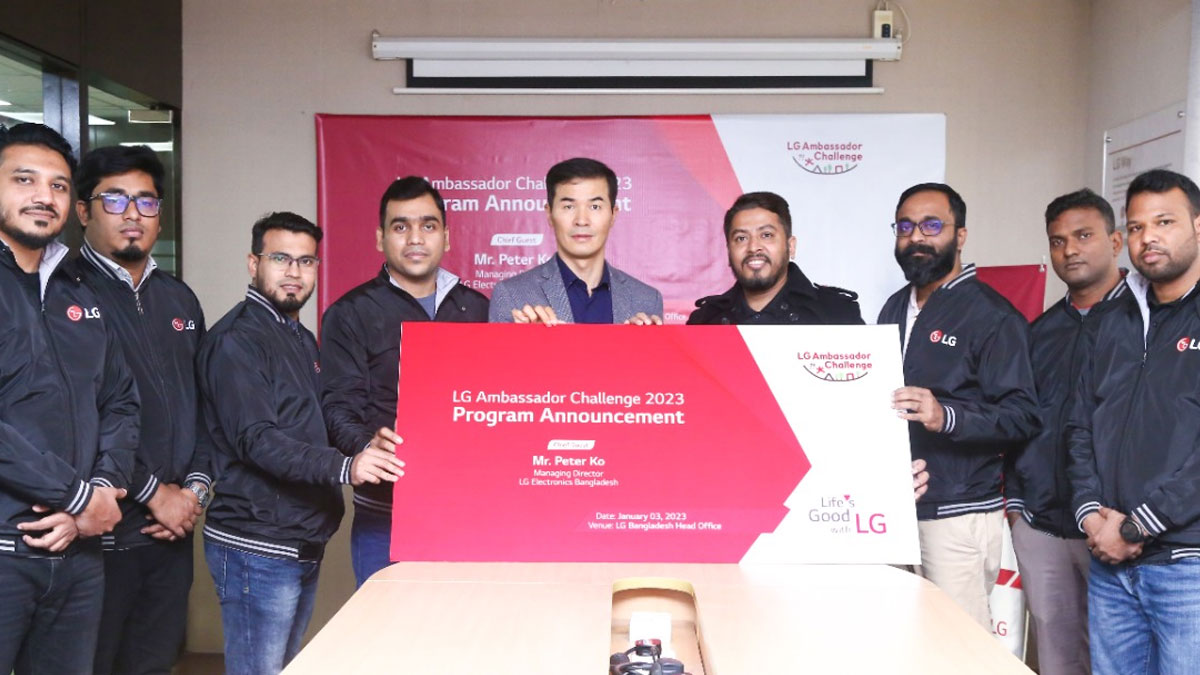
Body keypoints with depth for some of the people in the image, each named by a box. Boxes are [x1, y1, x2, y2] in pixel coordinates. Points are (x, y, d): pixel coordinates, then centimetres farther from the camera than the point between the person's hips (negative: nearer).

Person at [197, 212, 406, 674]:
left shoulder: (303, 340, 17)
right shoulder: (236, 340, -12)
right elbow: (256, 440, -23)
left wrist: (365, 449, 6)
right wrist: (344, 467, -33)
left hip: (304, 544, 9)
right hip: (258, 548, -9)